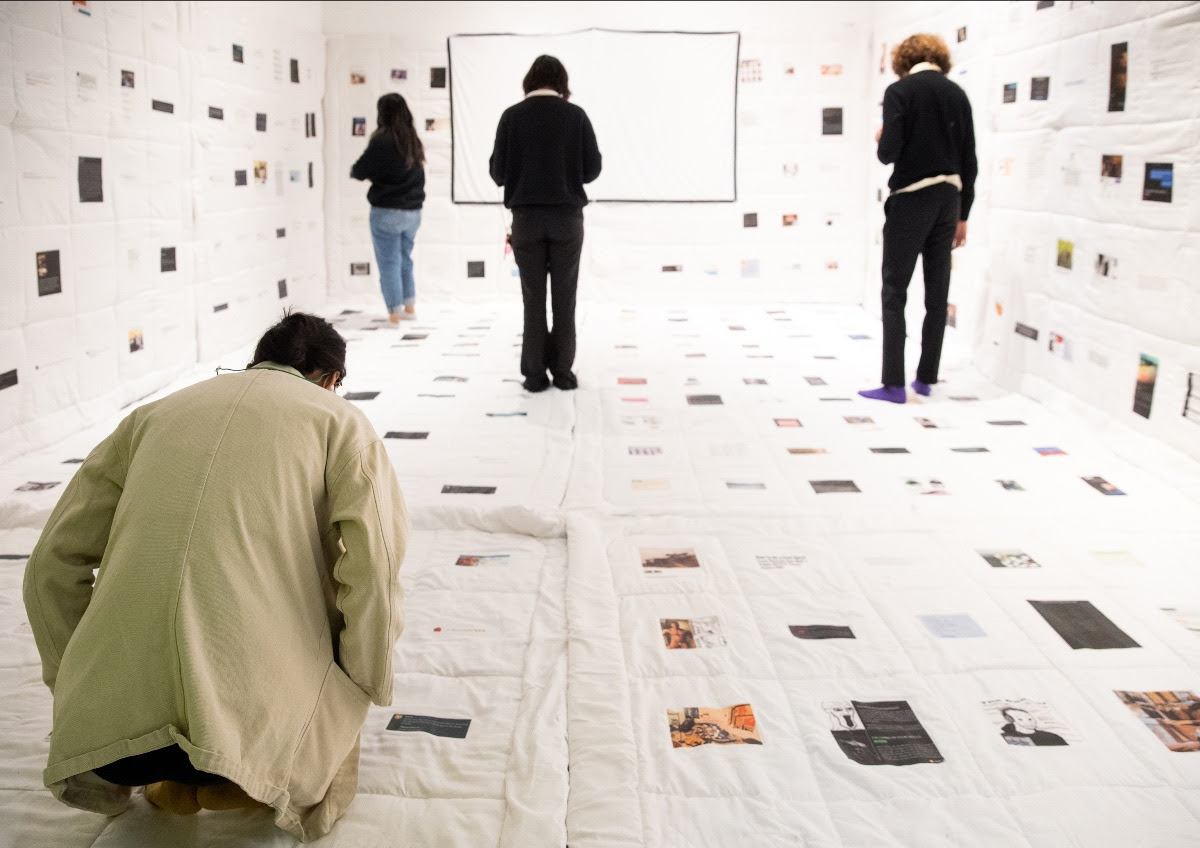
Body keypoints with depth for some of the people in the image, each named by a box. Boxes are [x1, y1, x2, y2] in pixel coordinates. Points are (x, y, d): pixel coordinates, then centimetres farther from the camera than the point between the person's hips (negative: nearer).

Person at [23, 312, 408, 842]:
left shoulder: (154, 414, 20)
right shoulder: (341, 421, 10)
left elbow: (52, 565, 17)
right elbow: (373, 572, -5)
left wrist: (75, 683, 27)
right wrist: (364, 693, 9)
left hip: (107, 727, 4)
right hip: (255, 722, -3)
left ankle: (168, 782, 14)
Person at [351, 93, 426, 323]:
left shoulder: (382, 141, -14)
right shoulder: (414, 141, 6)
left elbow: (360, 171, -9)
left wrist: (353, 171, 12)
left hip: (387, 211, -6)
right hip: (412, 211, 6)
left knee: (389, 263, 1)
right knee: (405, 260, 19)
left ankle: (395, 312, 1)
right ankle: (409, 307, 24)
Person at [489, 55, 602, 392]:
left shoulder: (512, 116, -3)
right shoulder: (575, 115, -3)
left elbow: (498, 172, -2)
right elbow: (592, 169, 0)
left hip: (527, 217, 0)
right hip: (567, 216, 0)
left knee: (533, 298, 6)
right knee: (564, 297, 8)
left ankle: (534, 373, 8)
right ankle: (563, 371, 10)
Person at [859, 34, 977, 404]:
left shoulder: (899, 91, -6)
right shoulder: (957, 94, 9)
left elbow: (889, 153, -15)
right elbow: (969, 162, 9)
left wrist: (880, 142, 9)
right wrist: (962, 215, 15)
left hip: (910, 200, -5)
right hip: (947, 201, 5)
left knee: (895, 294, -1)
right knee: (937, 294, 10)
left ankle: (893, 384, -5)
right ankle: (926, 378, 17)